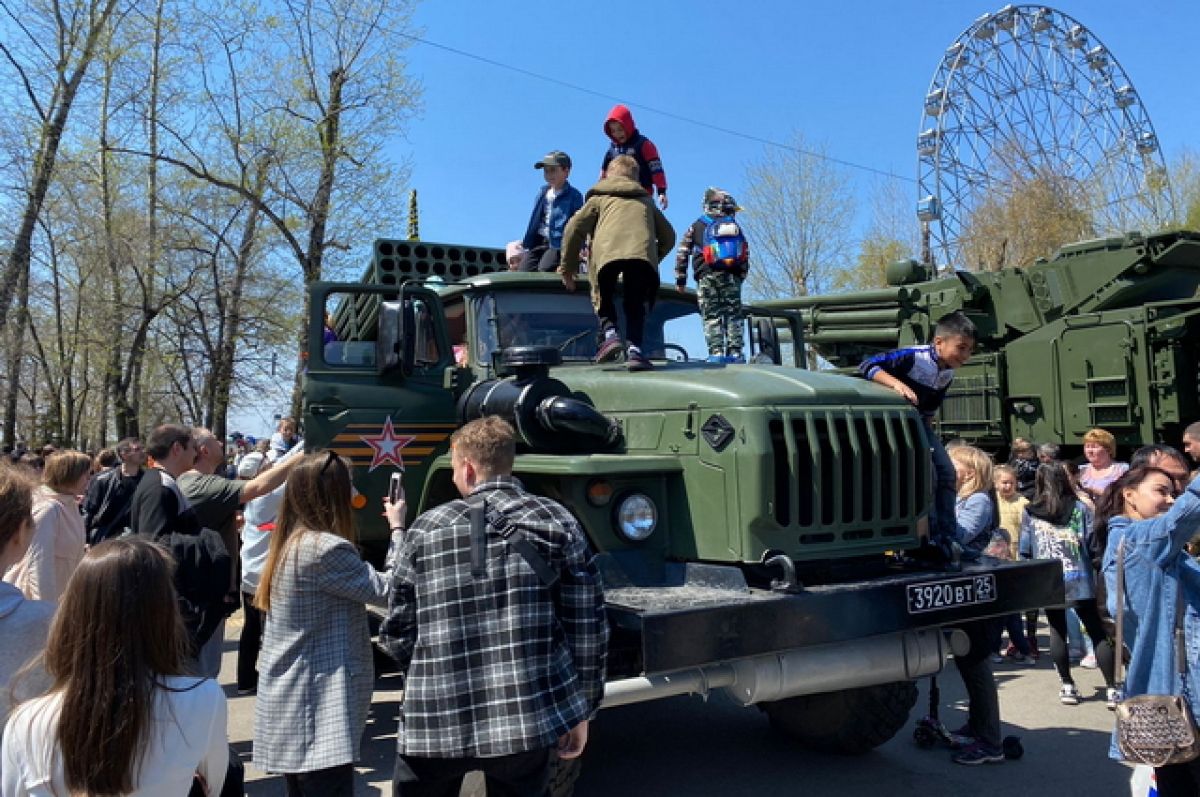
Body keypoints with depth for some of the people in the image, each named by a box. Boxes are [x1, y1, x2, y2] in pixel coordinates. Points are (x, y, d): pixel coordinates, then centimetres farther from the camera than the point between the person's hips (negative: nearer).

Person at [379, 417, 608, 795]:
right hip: (530, 717, 0)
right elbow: (587, 625, -2)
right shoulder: (556, 522, 0)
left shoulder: (425, 529, 1)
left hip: (436, 721, 0)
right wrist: (583, 711, 8)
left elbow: (397, 633, 6)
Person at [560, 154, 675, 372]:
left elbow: (573, 229, 16)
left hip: (607, 252, -1)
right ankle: (635, 349, -3)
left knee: (603, 296, 20)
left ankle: (610, 332, -6)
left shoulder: (599, 198, 30)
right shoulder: (645, 201, 37)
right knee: (635, 303, 16)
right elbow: (668, 237, 35)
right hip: (643, 253, 1)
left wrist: (567, 268, 21)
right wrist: (654, 260, 47)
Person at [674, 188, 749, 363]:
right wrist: (740, 278, 19)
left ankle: (716, 352, -13)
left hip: (707, 276, -1)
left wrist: (680, 280, 11)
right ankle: (735, 352, -1)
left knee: (711, 316, -2)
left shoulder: (697, 226, 15)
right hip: (732, 276, 2)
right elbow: (745, 256, 13)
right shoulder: (735, 227, 19)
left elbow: (682, 253, 8)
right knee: (733, 315, 5)